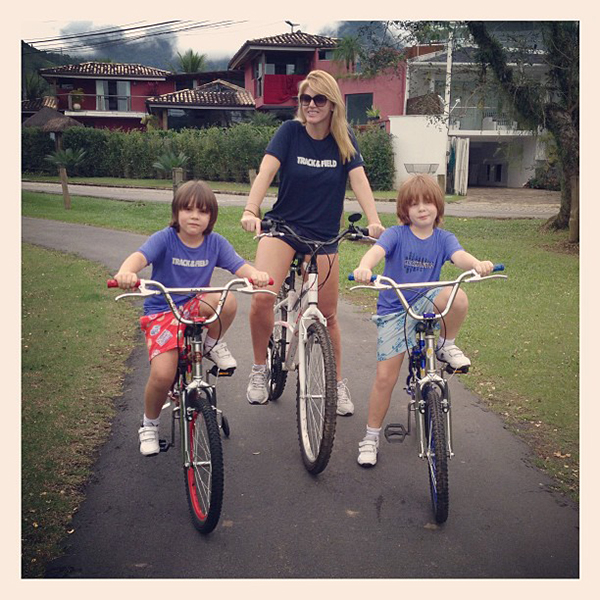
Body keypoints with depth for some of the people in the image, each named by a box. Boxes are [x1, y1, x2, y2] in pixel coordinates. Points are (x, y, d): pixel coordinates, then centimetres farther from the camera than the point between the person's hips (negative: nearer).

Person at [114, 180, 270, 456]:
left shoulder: (215, 242, -4)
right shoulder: (165, 238, -13)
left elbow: (240, 266, -15)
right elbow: (140, 256, -30)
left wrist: (255, 274, -40)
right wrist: (126, 272, -54)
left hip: (195, 307, 2)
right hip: (161, 312, -2)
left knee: (228, 301, -32)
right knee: (162, 375, -19)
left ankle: (213, 345, 1)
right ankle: (149, 424, 13)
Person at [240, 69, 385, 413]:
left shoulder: (344, 139, -1)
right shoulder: (290, 132, -6)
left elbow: (359, 179, -11)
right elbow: (266, 171, -18)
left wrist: (374, 221, -28)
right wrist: (251, 210, -36)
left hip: (324, 236, 2)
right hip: (282, 227, -1)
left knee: (328, 315, 6)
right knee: (262, 297, -24)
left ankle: (339, 384, 25)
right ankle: (260, 370, -1)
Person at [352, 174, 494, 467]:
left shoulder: (443, 238, -2)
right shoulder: (396, 234, -9)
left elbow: (459, 256, -21)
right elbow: (376, 250, -28)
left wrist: (478, 264, -45)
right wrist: (364, 267, -52)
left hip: (425, 304, 2)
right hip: (393, 312, -2)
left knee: (458, 298, -32)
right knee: (385, 376, -5)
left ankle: (446, 345, -3)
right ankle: (371, 436, 13)